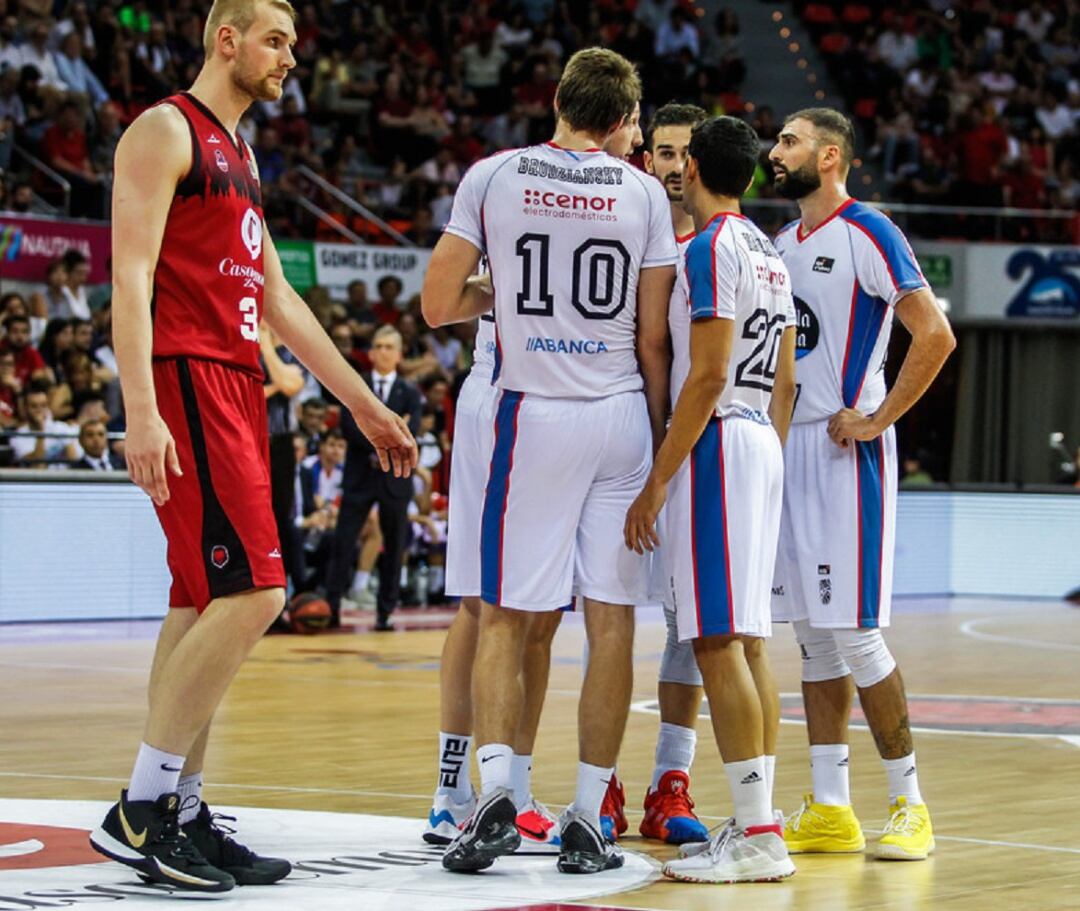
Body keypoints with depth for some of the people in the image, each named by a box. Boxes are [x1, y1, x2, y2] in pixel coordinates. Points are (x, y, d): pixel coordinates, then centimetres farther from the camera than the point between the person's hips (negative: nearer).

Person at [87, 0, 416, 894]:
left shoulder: (239, 154, 23)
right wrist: (141, 411, -25)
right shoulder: (165, 132, -5)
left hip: (239, 385, 9)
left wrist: (363, 404, 24)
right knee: (250, 593, -16)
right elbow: (130, 275, -15)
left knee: (205, 604, 7)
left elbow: (278, 296, 25)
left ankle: (183, 813, 10)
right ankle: (139, 810, -11)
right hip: (187, 383, -9)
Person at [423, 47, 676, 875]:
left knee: (506, 617, 6)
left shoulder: (492, 176, 0)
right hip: (622, 414, 1)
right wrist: (661, 436, 12)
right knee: (612, 622, 5)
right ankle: (588, 821, 7)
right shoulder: (642, 192, 1)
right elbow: (654, 341, 1)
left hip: (535, 412, -1)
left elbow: (438, 305, 0)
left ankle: (494, 792, -10)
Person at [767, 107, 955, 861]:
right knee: (814, 636, 8)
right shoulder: (782, 244, 15)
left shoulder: (867, 235, -9)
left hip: (844, 451, -8)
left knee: (855, 631, -8)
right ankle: (829, 810, 11)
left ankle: (909, 803, 2)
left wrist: (878, 418, -16)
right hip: (787, 446, 8)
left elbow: (935, 335, -17)